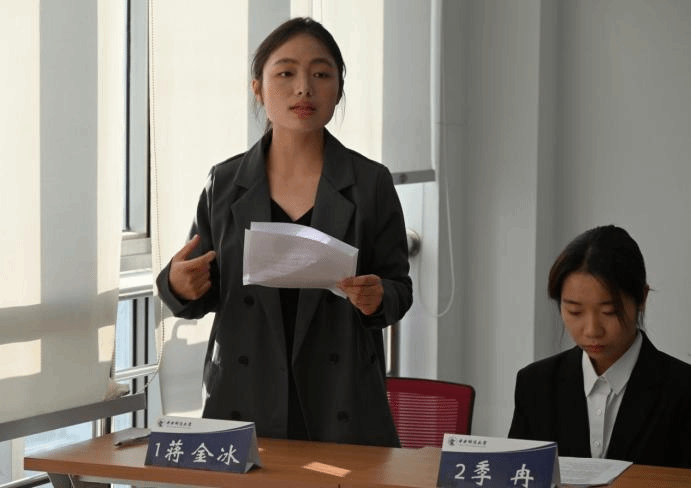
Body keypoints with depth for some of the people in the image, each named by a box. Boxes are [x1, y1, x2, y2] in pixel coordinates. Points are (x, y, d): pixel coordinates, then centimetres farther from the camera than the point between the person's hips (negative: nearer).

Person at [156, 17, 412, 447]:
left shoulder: (370, 183, 0)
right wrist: (179, 286, -12)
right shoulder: (225, 184, 3)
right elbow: (205, 294, 9)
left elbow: (400, 288, 4)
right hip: (244, 403, 1)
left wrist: (378, 298, -17)